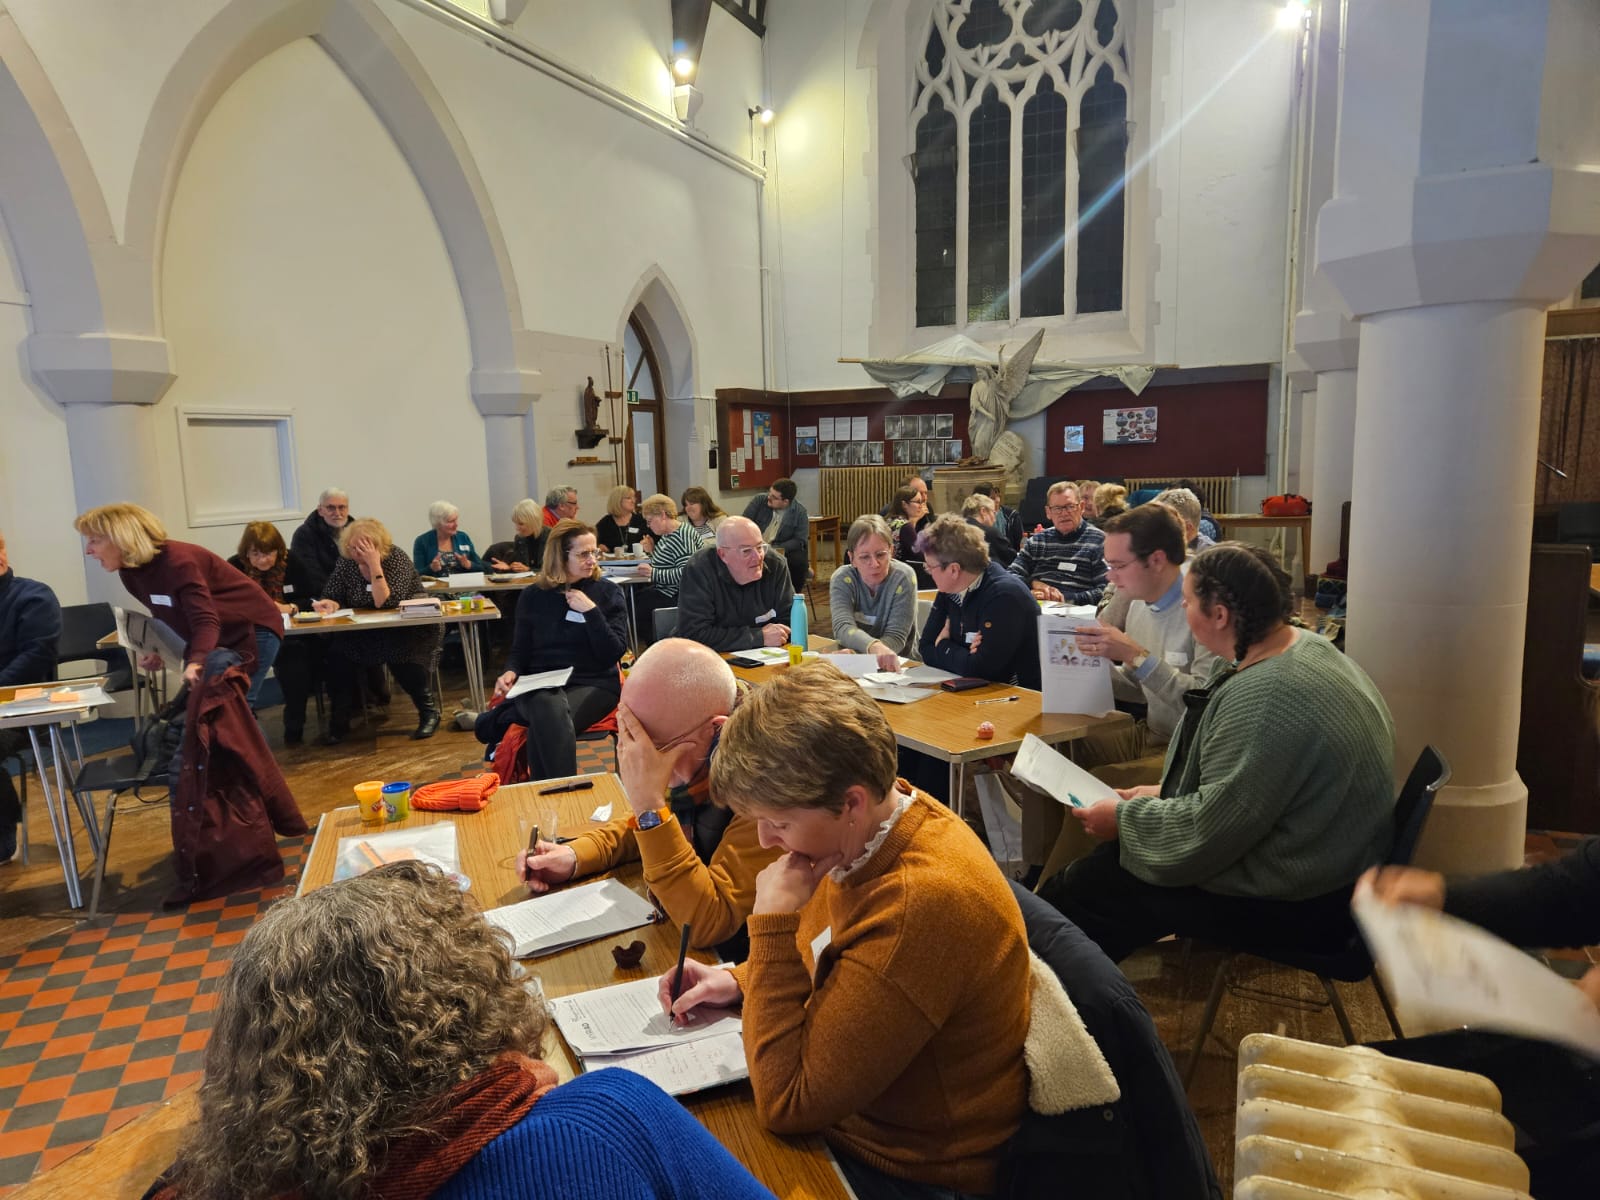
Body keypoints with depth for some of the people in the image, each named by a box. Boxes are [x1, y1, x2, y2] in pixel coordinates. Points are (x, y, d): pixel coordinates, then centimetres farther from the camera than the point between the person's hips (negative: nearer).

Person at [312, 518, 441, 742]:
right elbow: (334, 597, -3)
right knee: (337, 653, -22)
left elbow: (385, 603, -26)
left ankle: (429, 711, -10)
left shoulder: (397, 558, -16)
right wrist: (329, 604, -27)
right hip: (367, 633, 5)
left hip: (410, 629, -4)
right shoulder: (347, 562, -2)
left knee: (401, 655, -34)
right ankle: (339, 722, -8)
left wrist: (374, 564, -31)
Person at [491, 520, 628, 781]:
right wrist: (510, 672, -9)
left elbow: (614, 652, -4)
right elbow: (520, 649, 13)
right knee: (550, 710, -37)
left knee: (545, 723, -35)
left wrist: (591, 611, -13)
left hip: (592, 684, -1)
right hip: (539, 685, 1)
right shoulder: (534, 596, 9)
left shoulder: (608, 592, 5)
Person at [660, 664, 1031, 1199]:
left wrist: (773, 919, -29)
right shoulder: (864, 831, -9)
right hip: (835, 1105, 7)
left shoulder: (922, 904, -36)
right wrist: (738, 980, -2)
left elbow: (786, 1102, -29)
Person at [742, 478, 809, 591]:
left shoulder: (799, 512, -10)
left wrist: (774, 549, -24)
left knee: (799, 561, -31)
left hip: (784, 550, -1)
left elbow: (799, 541, -13)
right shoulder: (758, 501, -5)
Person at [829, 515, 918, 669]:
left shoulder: (903, 577, -12)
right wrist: (874, 647, -44)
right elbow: (843, 627, -23)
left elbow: (896, 636, -17)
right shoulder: (842, 579, -8)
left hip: (900, 664, -1)